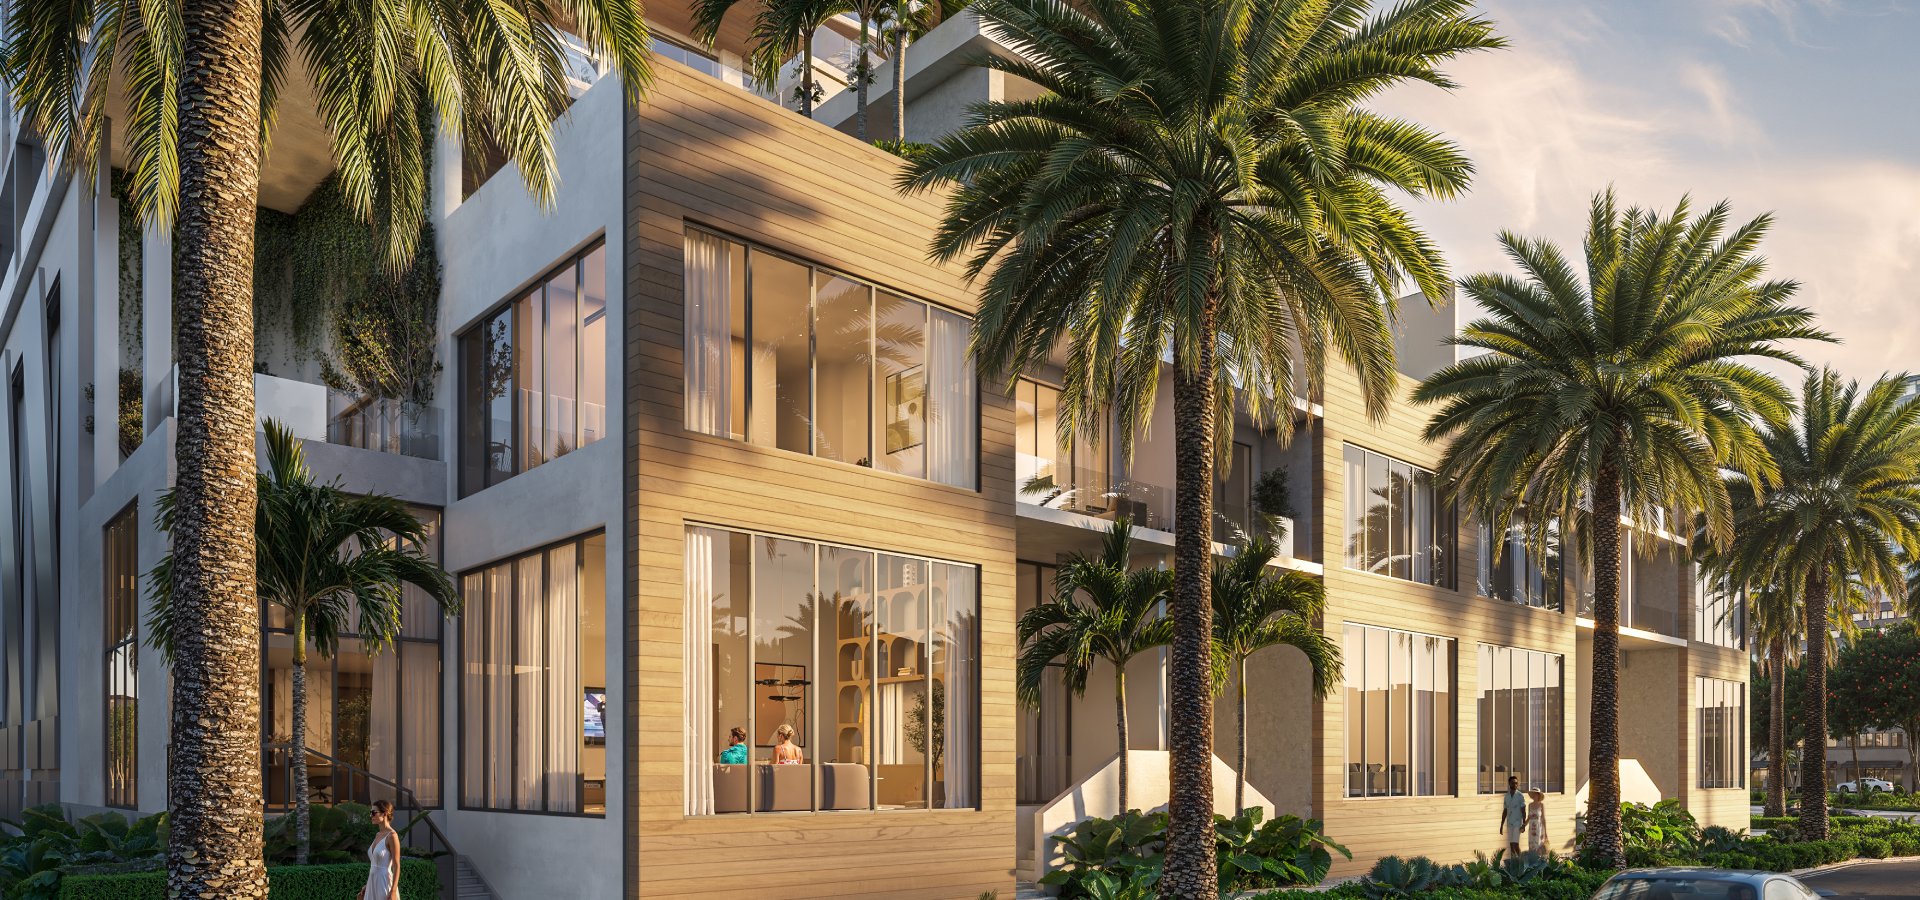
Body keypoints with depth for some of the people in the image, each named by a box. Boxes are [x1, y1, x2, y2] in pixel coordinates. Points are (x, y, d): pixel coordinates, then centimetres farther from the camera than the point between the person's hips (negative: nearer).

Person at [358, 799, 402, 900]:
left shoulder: (392, 836, -14)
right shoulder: (378, 835, 13)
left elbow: (396, 866, -16)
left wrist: (393, 892, -21)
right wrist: (367, 886, 19)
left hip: (385, 884, -9)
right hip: (374, 884, 9)